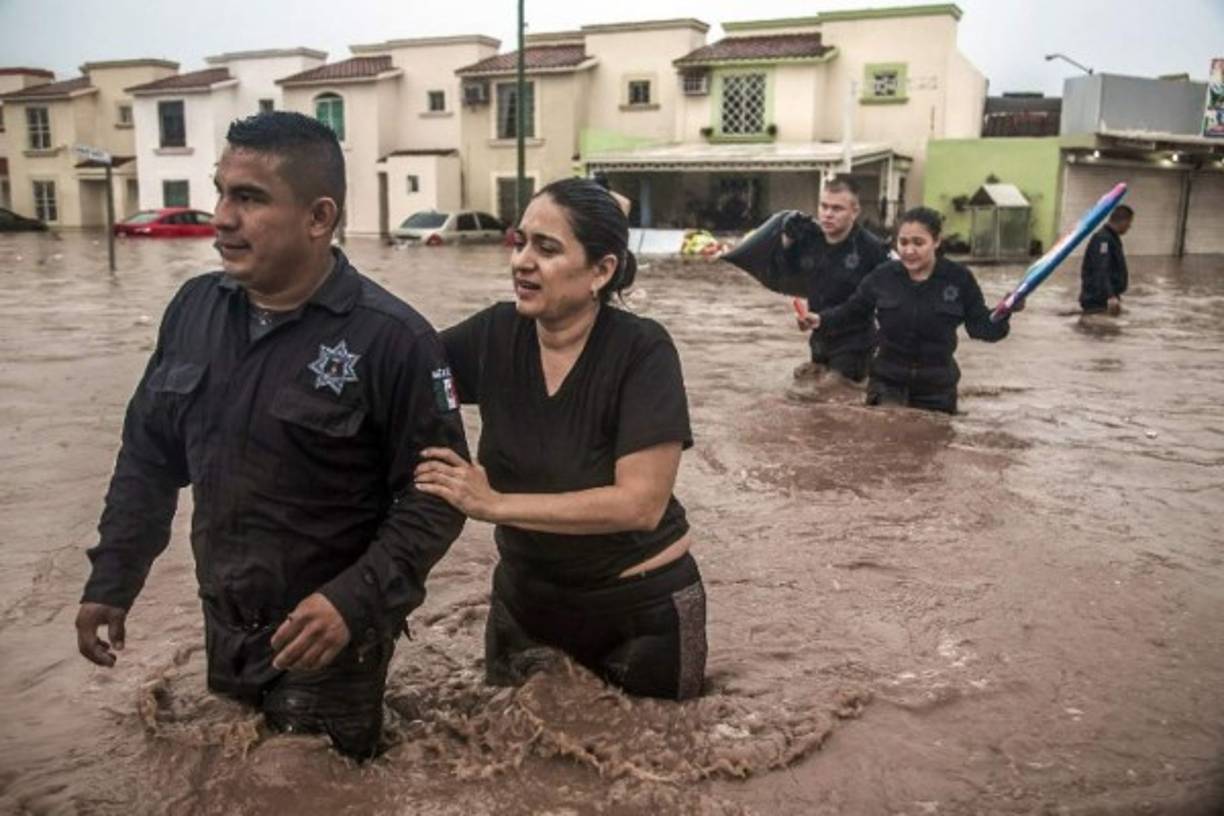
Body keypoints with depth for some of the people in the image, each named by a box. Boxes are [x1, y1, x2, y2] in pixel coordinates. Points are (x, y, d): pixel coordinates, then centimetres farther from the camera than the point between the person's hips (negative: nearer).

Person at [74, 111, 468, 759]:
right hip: (221, 631, 6)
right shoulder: (193, 308, -1)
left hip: (325, 641, -5)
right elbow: (148, 458, 8)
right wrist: (111, 580, 7)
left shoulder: (391, 338, -19)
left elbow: (437, 493, -15)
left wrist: (355, 600, -24)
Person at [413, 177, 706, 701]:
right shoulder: (497, 333, -9)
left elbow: (641, 503, -26)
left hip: (642, 608, -4)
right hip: (523, 599, 4)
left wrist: (494, 504, -28)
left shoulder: (641, 350, -22)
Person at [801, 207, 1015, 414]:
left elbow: (982, 326, -4)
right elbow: (852, 310, 4)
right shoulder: (883, 275, -6)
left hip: (937, 384, 0)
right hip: (887, 380, 0)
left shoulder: (958, 278, -9)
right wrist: (821, 319, -11)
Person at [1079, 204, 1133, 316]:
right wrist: (1111, 296, -42)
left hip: (1107, 300, 11)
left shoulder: (1112, 238, 17)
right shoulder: (1103, 239, -18)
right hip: (1097, 302, -11)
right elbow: (1100, 272, -31)